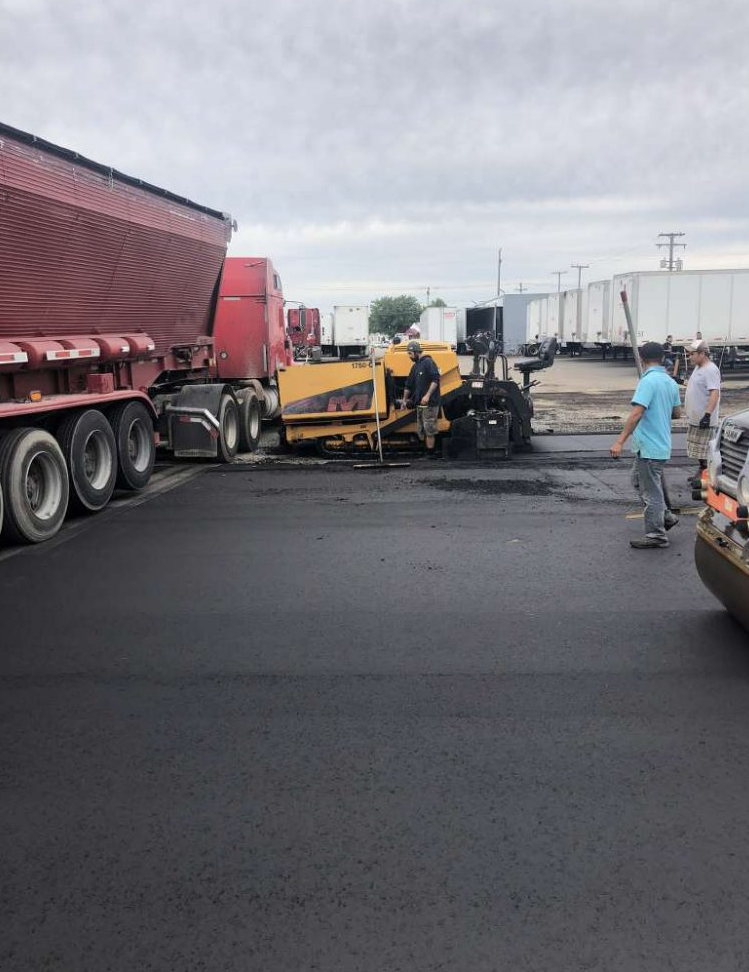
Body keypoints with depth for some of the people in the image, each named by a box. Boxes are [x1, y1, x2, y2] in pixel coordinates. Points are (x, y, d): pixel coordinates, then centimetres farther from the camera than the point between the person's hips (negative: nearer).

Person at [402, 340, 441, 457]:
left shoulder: (428, 362, -8)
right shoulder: (415, 366, 19)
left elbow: (435, 380, -18)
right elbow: (409, 385, 27)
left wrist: (428, 395, -24)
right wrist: (405, 400, 32)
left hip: (430, 403, -9)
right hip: (420, 404, 9)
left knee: (429, 430, -6)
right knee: (421, 430, 9)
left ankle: (430, 453, 0)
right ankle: (430, 451, 15)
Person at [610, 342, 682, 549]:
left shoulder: (648, 381, -19)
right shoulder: (670, 382, 8)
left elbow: (636, 413, -27)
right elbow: (677, 413, 17)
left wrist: (620, 442, -28)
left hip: (649, 446, -9)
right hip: (661, 444, 9)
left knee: (651, 491, 0)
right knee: (639, 481, 24)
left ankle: (656, 535, 9)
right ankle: (665, 517, 29)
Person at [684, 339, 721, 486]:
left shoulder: (711, 370, -18)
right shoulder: (698, 368, 13)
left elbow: (715, 393, -27)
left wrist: (708, 414, -32)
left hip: (704, 420, -10)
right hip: (694, 418, 10)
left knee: (705, 452, -6)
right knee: (699, 451, 18)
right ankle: (701, 472, 28)